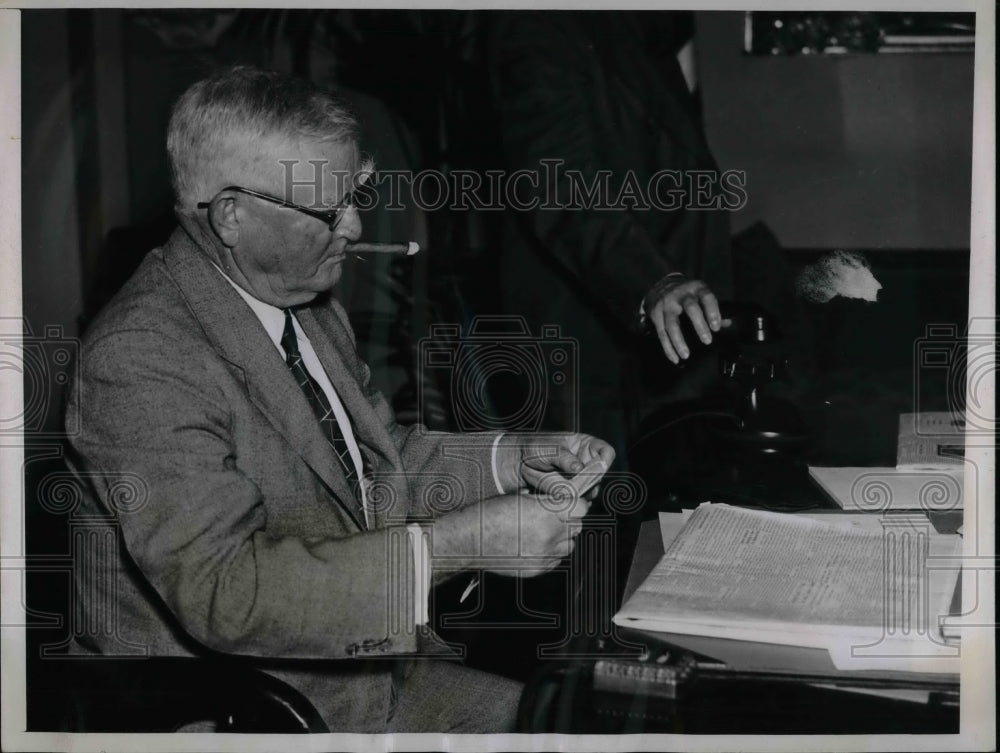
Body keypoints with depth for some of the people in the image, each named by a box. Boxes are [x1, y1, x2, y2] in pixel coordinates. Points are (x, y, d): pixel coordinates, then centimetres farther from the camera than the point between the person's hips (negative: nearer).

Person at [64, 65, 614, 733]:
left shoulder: (304, 299, 7)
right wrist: (452, 546, -30)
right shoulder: (139, 358, -22)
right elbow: (223, 590, -29)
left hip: (376, 663, 8)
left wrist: (513, 461, 2)